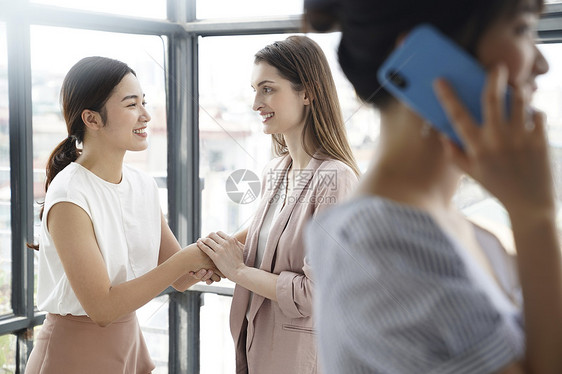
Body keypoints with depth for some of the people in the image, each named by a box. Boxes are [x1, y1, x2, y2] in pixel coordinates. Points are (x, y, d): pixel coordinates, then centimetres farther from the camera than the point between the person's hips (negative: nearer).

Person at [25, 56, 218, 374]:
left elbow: (181, 279, 3)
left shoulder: (144, 185, 1)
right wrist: (186, 259, -25)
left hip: (130, 345, 7)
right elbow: (102, 308, -25)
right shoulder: (69, 196, -22)